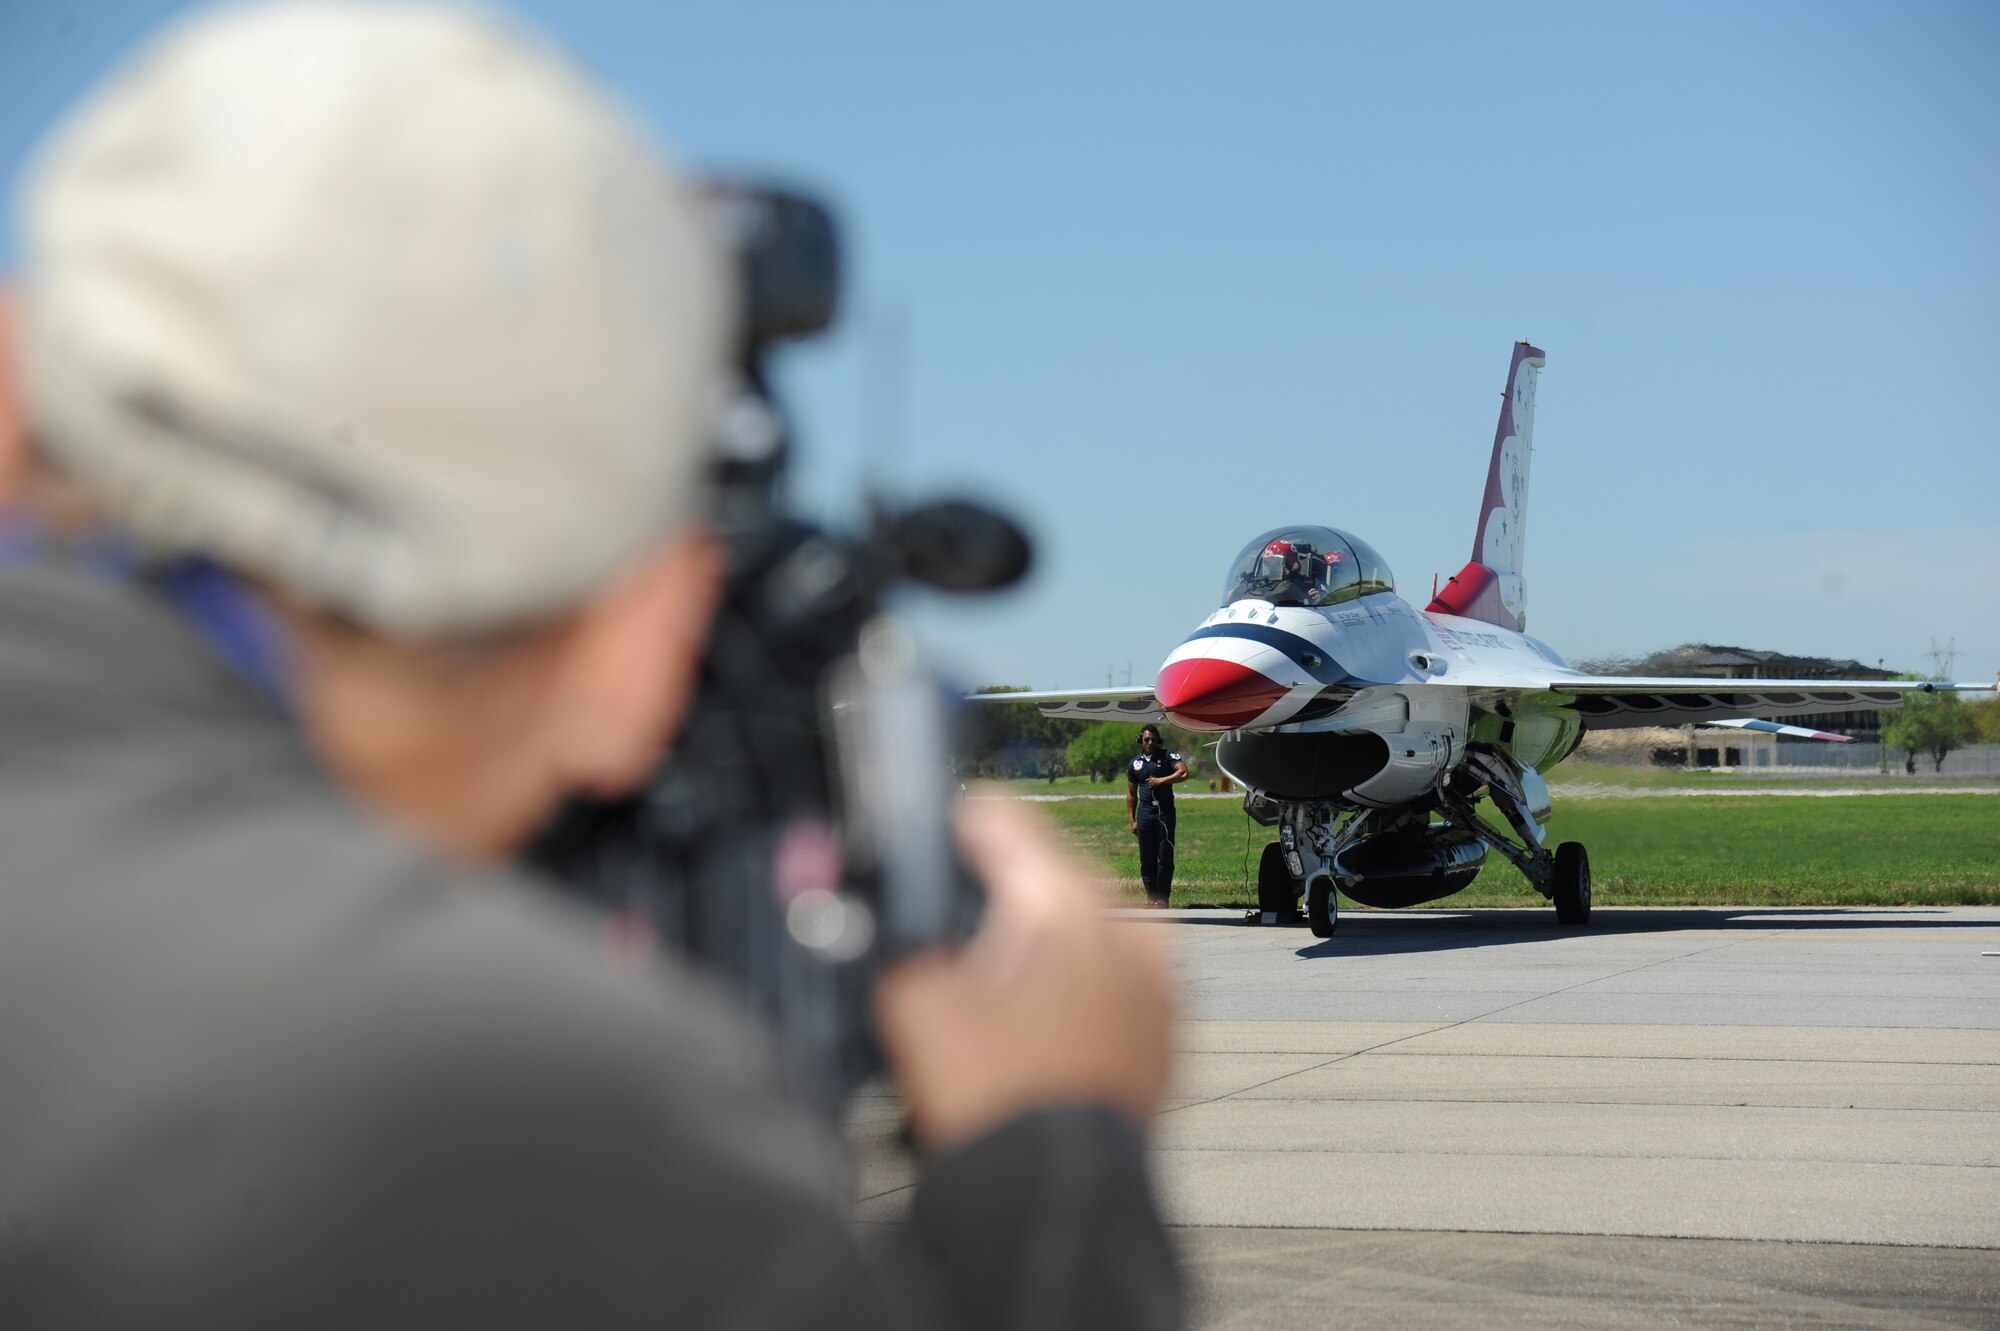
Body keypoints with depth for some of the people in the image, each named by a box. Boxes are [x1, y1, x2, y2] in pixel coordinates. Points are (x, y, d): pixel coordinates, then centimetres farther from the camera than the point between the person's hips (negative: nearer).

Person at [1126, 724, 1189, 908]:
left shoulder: (1168, 755, 3)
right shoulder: (1134, 763, 14)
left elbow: (1183, 773, -13)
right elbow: (1131, 794, 16)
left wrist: (1161, 780, -17)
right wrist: (1131, 820, 10)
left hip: (1164, 811, -3)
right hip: (1144, 812, 3)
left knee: (1165, 857, -5)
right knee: (1147, 859, 3)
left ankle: (1162, 899, 0)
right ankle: (1151, 897, 10)